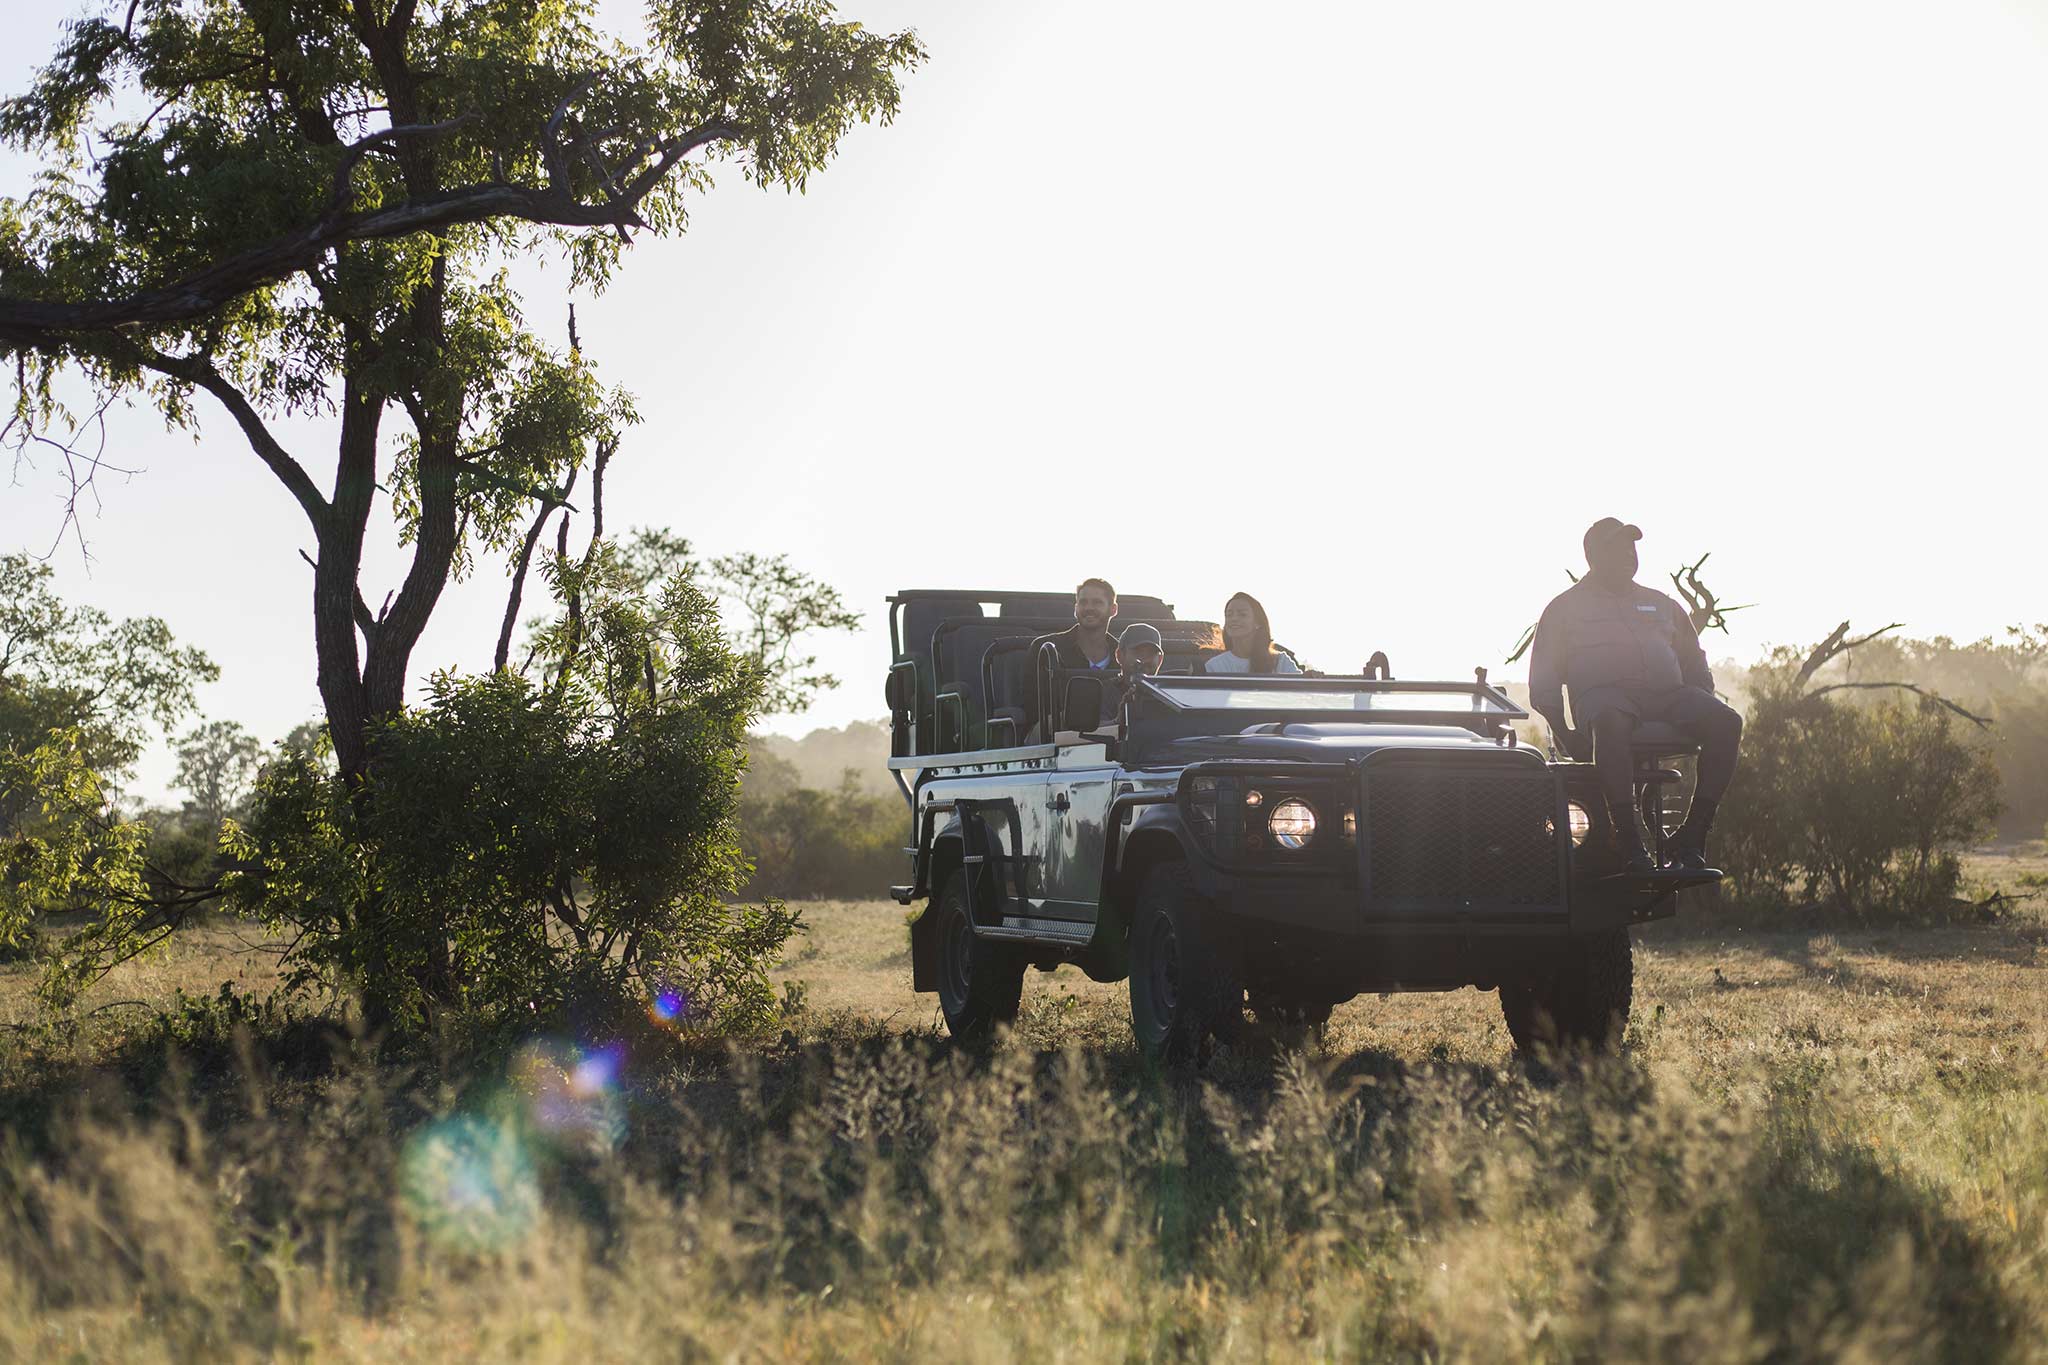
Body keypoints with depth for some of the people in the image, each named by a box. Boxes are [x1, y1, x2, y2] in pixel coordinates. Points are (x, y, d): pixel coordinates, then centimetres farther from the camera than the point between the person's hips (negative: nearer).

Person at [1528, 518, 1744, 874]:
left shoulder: (1662, 605, 29)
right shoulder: (1565, 607, 17)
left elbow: (1695, 666, 31)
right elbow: (1544, 678, 10)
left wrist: (1706, 713, 13)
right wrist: (1562, 733, -5)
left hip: (1669, 695, 4)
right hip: (1603, 693, -4)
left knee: (1727, 722, -26)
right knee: (1610, 724, -42)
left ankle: (1693, 836, -26)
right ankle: (1630, 841, -42)